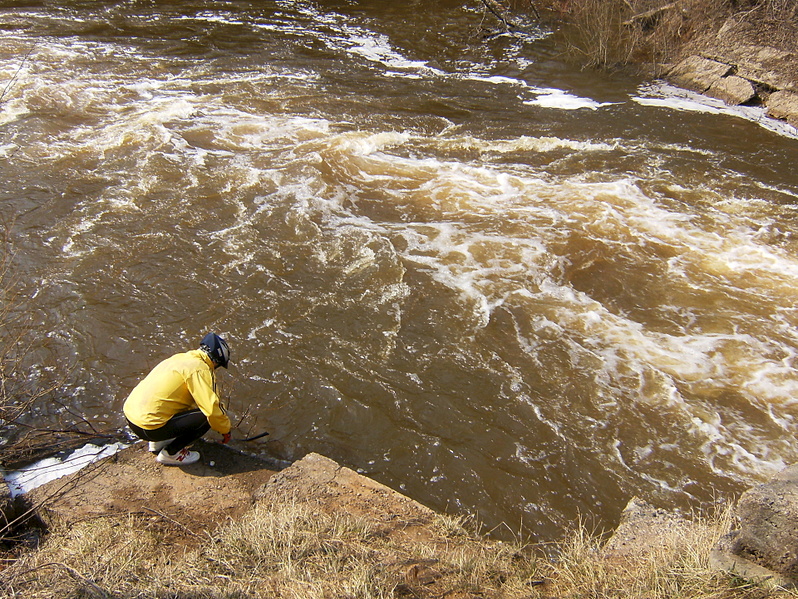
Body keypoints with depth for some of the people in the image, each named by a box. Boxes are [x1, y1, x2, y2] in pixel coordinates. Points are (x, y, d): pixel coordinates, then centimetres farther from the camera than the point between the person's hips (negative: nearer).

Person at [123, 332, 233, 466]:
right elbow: (211, 407, -19)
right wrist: (225, 430, 0)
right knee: (205, 417, -8)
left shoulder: (181, 358, 15)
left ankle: (158, 442, 23)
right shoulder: (198, 368, -13)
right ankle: (170, 453, 4)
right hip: (148, 427, -9)